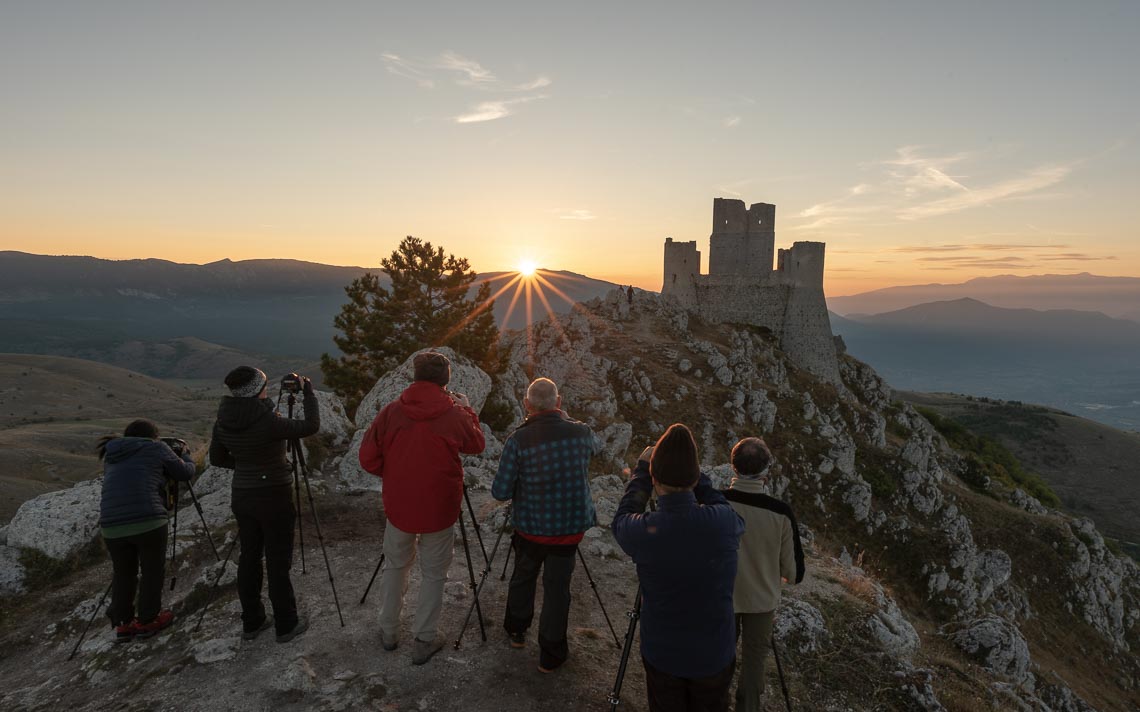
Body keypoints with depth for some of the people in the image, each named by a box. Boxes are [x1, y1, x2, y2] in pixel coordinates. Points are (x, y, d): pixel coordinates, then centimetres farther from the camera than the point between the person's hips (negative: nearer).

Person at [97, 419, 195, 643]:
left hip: (111, 525, 5)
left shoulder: (111, 457, 21)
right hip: (148, 521, -5)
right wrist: (184, 454, 30)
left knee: (123, 573, 19)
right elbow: (185, 473, 11)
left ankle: (122, 624, 23)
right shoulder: (156, 448, 6)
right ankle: (147, 620, 17)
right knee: (152, 570, 11)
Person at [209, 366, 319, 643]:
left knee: (249, 559, 16)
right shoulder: (268, 421, -22)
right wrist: (309, 393, -5)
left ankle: (252, 622, 27)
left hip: (242, 497, 6)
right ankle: (286, 625, 16)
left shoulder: (222, 421, -2)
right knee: (278, 563, 4)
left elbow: (216, 459, 9)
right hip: (274, 497, -6)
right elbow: (311, 426, -16)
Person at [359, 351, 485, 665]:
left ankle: (388, 632, 34)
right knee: (433, 574, 13)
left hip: (399, 506, 3)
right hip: (439, 509, -2)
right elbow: (476, 445, 5)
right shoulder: (455, 414, -13)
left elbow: (368, 458, -5)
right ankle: (424, 641, 21)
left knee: (394, 566, 22)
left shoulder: (391, 411, -8)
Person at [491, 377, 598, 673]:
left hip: (531, 527, 0)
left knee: (522, 577, 23)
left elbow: (500, 492, -13)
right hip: (571, 527, 1)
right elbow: (594, 447, 16)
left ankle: (516, 632, 43)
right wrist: (565, 418, 17)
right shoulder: (581, 432, -10)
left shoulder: (517, 441, -17)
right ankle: (551, 654, 25)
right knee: (557, 588, 13)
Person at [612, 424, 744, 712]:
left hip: (662, 654, -1)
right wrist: (694, 473, 1)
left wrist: (642, 467, 5)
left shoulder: (643, 531, -25)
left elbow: (622, 518, -1)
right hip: (715, 654, 1)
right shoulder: (723, 522, -23)